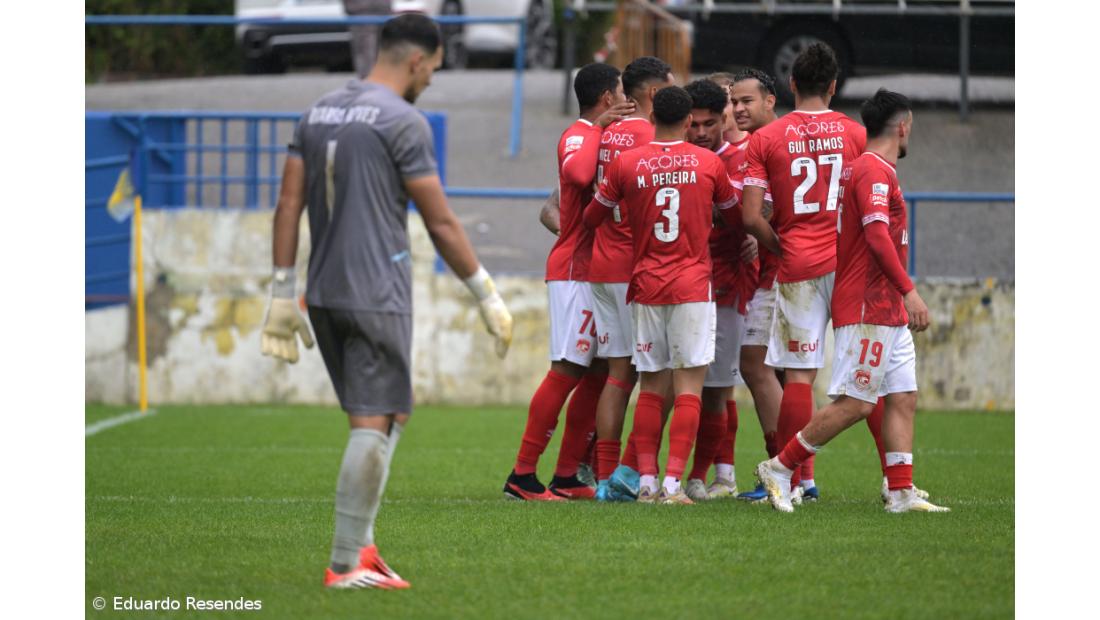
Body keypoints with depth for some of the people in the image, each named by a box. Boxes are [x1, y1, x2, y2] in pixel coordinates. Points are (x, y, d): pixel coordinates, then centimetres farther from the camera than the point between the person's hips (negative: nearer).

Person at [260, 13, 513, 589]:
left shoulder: (319, 112, 13)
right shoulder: (403, 121, -9)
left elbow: (288, 206, 11)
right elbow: (441, 224, -9)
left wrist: (282, 295, 13)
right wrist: (488, 298, 0)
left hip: (324, 294, 7)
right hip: (378, 295, -7)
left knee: (385, 416, 16)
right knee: (373, 424, -3)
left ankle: (361, 546, 10)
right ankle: (346, 563, -3)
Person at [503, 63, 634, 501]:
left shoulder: (599, 136, 20)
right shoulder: (577, 135, -11)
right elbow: (578, 173, -33)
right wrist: (599, 126, -21)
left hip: (597, 273, 10)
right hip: (576, 271, -10)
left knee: (598, 374, 8)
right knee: (567, 370, -12)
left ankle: (567, 477, 11)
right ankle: (522, 476, -11)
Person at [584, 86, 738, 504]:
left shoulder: (626, 164, 0)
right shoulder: (709, 163, -1)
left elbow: (593, 217, 14)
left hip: (646, 285, 2)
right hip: (692, 285, -2)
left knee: (651, 386, 9)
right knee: (689, 385, -2)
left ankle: (647, 481, 5)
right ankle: (673, 481, -11)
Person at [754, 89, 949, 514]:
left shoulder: (864, 168, 18)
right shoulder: (874, 170, -12)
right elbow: (877, 235, -22)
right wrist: (909, 291, -24)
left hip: (888, 312, 10)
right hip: (868, 308, -10)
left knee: (903, 398, 5)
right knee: (854, 404, -10)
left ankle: (901, 493, 2)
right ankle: (779, 468, -4)